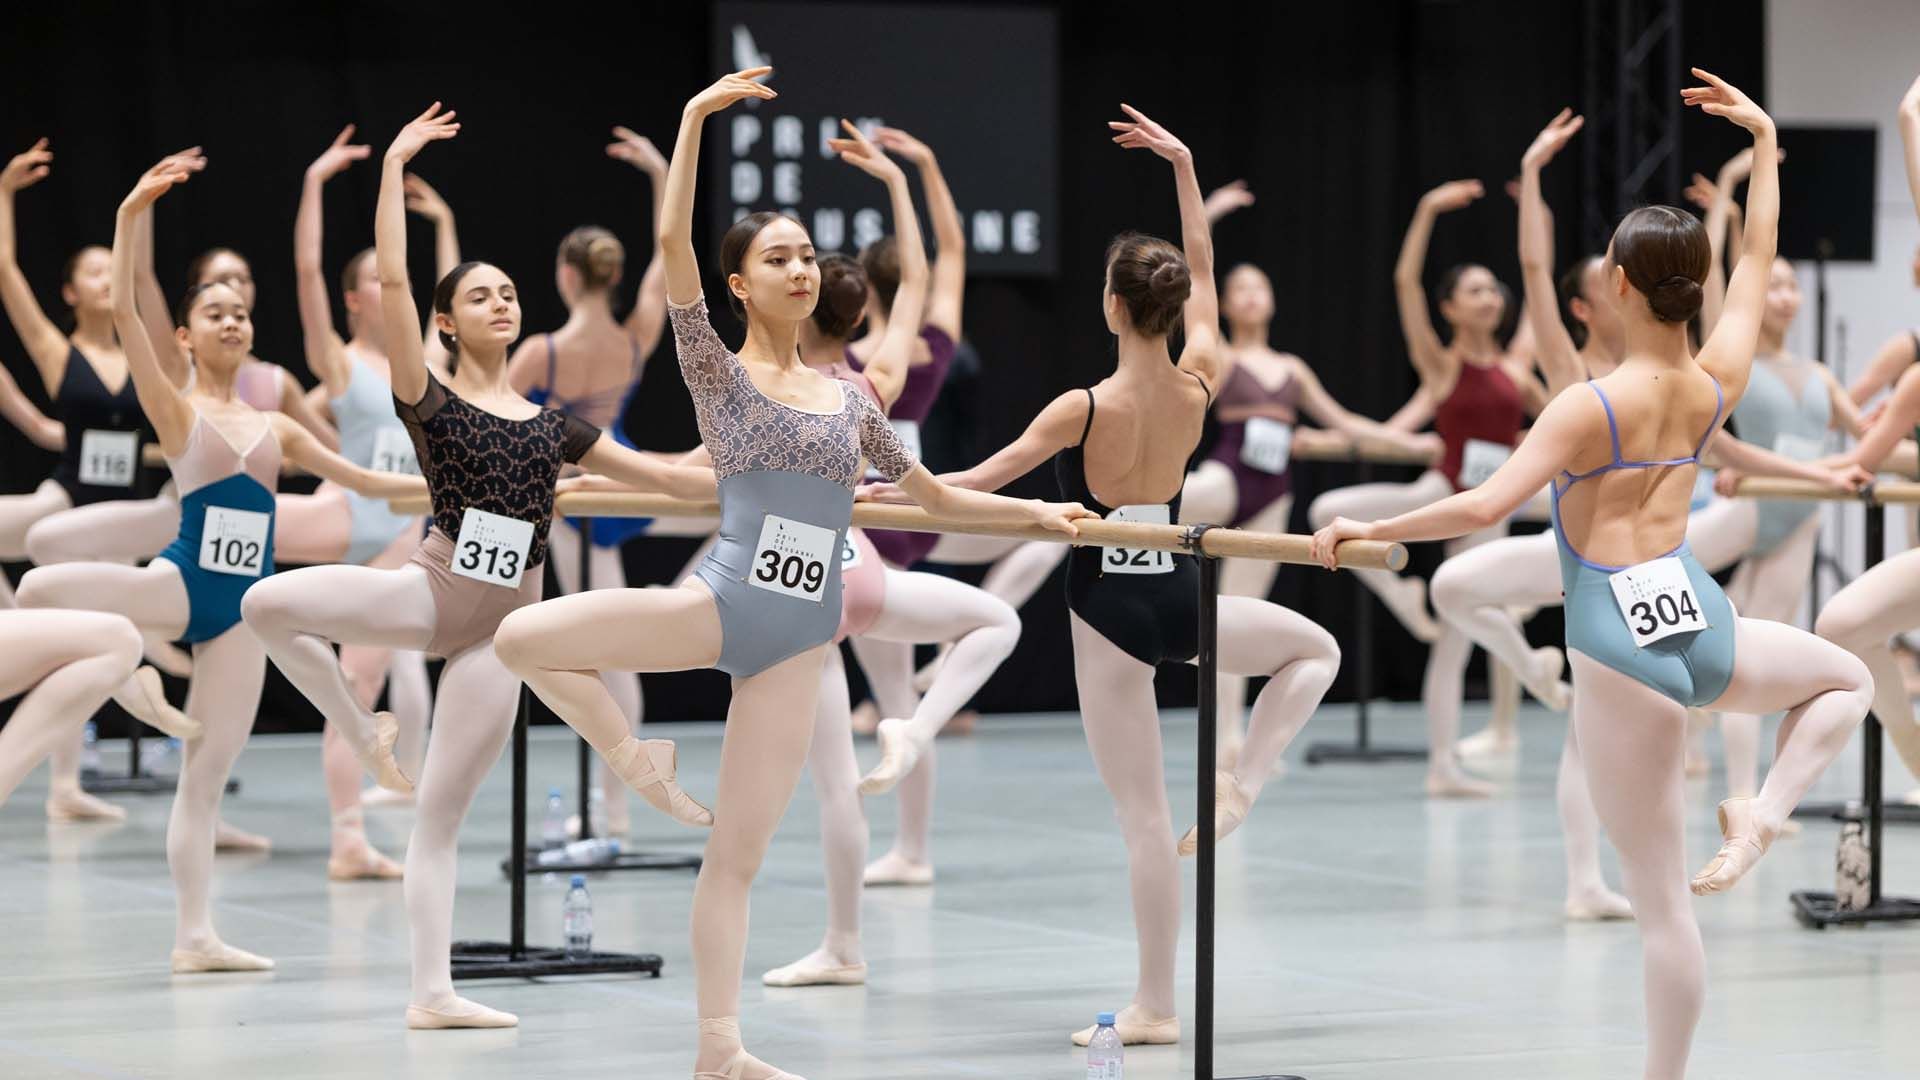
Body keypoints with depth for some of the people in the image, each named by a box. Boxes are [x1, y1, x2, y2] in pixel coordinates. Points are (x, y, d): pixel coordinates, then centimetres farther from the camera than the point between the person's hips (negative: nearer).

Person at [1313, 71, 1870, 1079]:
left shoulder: (1590, 407, -15)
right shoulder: (1716, 385, 1)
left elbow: (1486, 506, -24)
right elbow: (1757, 256, 17)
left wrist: (1363, 529, -16)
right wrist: (1765, 140, 28)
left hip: (1621, 648, -4)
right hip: (1704, 625, 4)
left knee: (1662, 899, 1)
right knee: (1846, 676, 36)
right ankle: (1763, 814, 13)